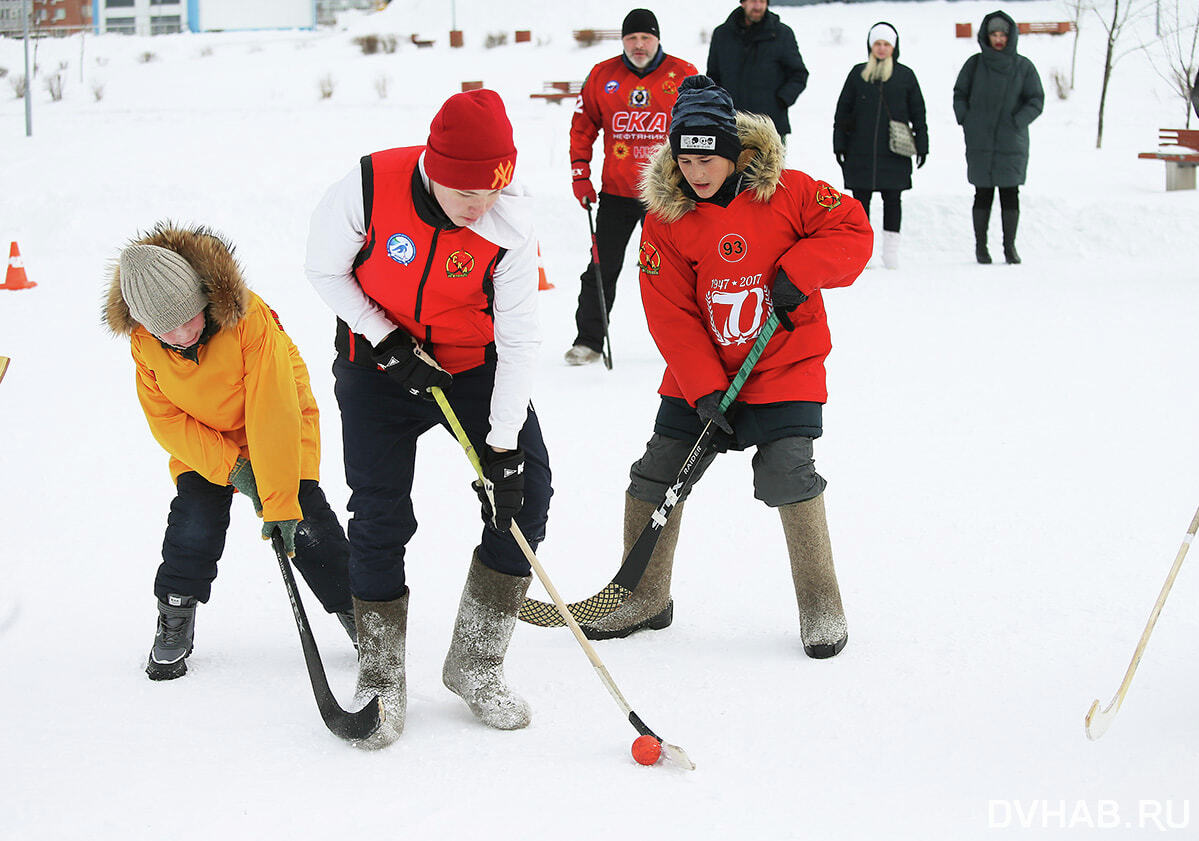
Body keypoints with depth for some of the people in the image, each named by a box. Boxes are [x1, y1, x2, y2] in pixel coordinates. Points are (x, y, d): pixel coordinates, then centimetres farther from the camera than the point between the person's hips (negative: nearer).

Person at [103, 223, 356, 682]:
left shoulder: (249, 318, -35)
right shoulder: (144, 342, -21)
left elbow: (272, 415, -34)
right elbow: (166, 419, -13)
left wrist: (280, 502, -34)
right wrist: (229, 466, -25)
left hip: (277, 432, -3)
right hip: (202, 438, 3)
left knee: (305, 521, -12)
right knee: (194, 519, -12)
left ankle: (359, 613, 4)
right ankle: (174, 626, 7)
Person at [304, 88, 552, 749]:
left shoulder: (511, 226, -23)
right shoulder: (368, 188, -26)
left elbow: (518, 341, -20)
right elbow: (325, 270, -8)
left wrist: (505, 448, -23)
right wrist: (383, 338, -18)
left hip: (474, 366, 2)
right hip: (378, 363, -1)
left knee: (526, 489, -9)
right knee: (380, 518, -8)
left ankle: (475, 666, 4)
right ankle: (380, 680, 10)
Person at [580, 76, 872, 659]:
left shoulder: (787, 193, -10)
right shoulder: (666, 217, -7)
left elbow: (853, 231, -5)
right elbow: (671, 316, -9)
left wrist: (798, 271, -21)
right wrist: (704, 391, -17)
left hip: (784, 368, -3)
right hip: (699, 376, 3)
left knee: (787, 477, -14)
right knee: (656, 477, 2)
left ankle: (821, 606, 2)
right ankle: (645, 596, 22)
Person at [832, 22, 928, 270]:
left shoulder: (905, 75, 5)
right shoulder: (858, 73, 7)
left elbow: (918, 112, 9)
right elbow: (843, 110, 10)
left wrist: (921, 145, 5)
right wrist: (839, 144, 6)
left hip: (893, 155, -1)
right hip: (861, 151, 1)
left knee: (892, 198, 1)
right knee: (861, 199, 2)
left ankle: (891, 250, 8)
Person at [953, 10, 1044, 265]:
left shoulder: (1023, 67, 3)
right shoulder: (975, 64, 5)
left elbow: (1036, 101, 2)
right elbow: (959, 95, 12)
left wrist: (1016, 122, -11)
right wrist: (966, 122, -3)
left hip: (1012, 143, 0)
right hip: (980, 143, 0)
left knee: (1010, 194, -1)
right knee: (983, 194, 3)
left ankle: (1010, 246, 7)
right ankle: (980, 246, 11)